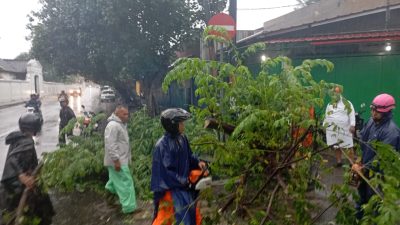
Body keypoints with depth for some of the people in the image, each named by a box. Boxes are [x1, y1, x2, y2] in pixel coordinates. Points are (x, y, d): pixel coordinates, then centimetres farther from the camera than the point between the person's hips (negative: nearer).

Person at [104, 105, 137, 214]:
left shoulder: (121, 125, 13)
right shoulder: (113, 125, -20)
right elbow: (110, 144, -26)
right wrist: (116, 160, -27)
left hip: (121, 159, 10)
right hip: (117, 161, -10)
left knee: (116, 180, 24)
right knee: (125, 183, -6)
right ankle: (129, 207, 1)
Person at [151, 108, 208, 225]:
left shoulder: (182, 138, -3)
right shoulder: (162, 145, -25)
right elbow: (165, 172, -24)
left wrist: (198, 162, -6)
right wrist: (185, 181, -21)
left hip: (184, 185, 8)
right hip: (170, 188, -8)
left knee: (193, 213, 23)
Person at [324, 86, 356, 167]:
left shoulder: (347, 103, 0)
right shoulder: (329, 105, 13)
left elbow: (352, 114, -7)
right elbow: (326, 116, 17)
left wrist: (352, 125, -17)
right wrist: (323, 126, 11)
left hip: (345, 128, -4)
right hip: (333, 129, 4)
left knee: (349, 146, -2)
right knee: (336, 147, 10)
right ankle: (339, 161, 20)